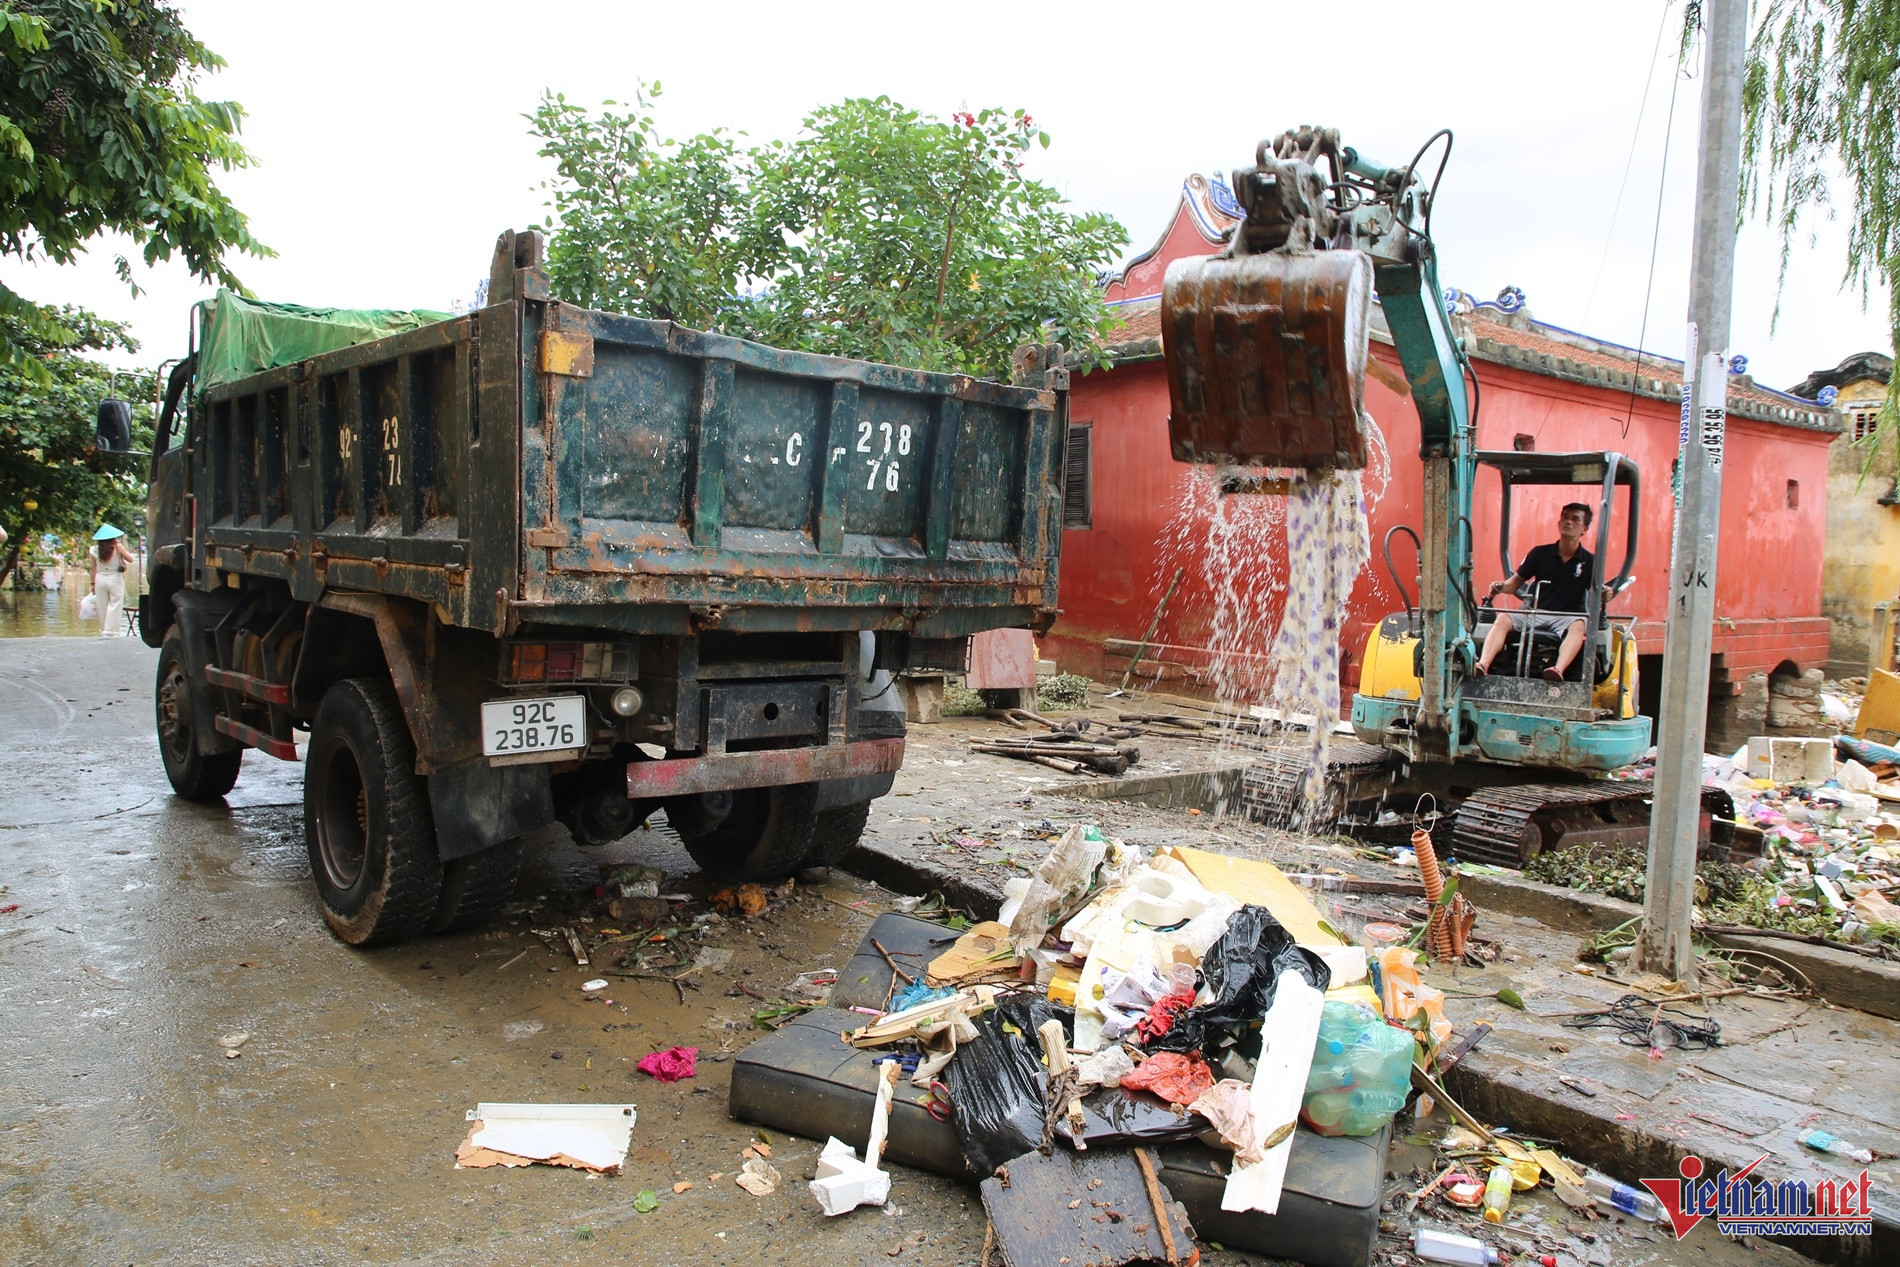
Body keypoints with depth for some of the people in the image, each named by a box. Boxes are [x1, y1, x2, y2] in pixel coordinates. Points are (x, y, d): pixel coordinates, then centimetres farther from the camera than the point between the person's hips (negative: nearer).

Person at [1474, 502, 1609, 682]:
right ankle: (1482, 665, -47)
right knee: (1503, 618, -26)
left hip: (1567, 616, -2)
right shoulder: (1540, 553, 8)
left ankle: (1559, 670, -60)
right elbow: (1516, 582, 11)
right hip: (1535, 612, 2)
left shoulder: (1590, 562, 4)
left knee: (1578, 626, -36)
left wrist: (1604, 595, -24)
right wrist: (1501, 587, -11)